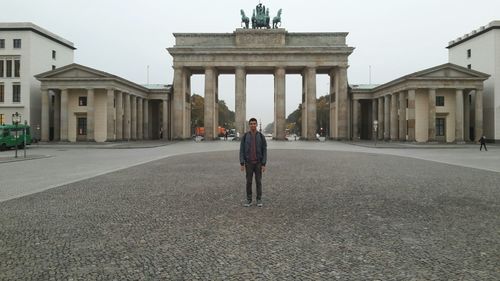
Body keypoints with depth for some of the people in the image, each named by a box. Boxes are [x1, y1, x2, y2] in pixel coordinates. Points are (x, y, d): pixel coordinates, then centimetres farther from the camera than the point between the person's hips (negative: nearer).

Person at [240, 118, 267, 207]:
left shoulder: (261, 136, -2)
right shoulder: (245, 136, -1)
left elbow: (264, 151, -2)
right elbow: (242, 150, -1)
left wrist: (264, 164, -8)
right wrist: (241, 164, -7)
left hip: (258, 162, 0)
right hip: (249, 162, 1)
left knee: (258, 181, 3)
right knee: (249, 181, 4)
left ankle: (259, 200, 15)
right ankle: (249, 200, 15)